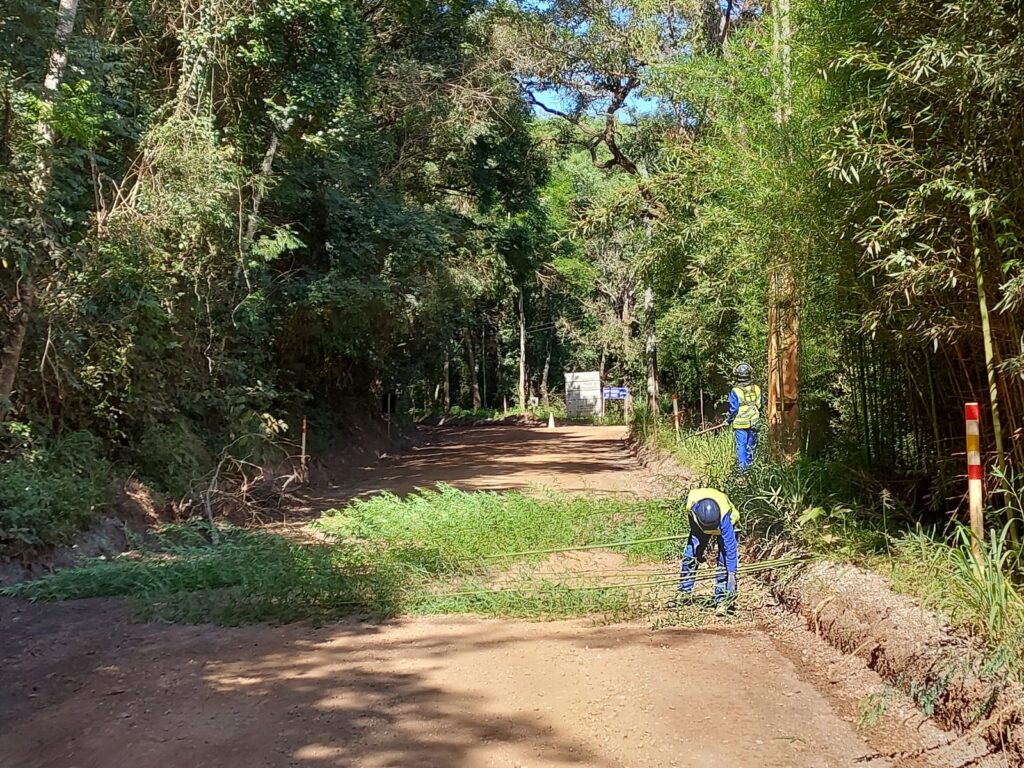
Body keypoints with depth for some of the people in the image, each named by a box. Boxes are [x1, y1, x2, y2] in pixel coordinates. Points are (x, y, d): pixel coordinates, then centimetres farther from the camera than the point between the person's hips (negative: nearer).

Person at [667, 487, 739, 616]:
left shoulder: (724, 516, -45)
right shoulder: (691, 502, -37)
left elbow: (730, 547, -41)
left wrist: (732, 575, -41)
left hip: (724, 525, -3)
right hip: (698, 525, 3)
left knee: (724, 562, -15)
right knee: (690, 556, -5)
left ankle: (722, 600, -7)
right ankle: (685, 593, 8)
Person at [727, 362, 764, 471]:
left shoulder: (735, 391, -16)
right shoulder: (757, 389, -2)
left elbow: (733, 409, -13)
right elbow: (761, 406, 8)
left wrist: (728, 420, 3)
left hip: (740, 423, -4)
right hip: (754, 423, 4)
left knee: (741, 445, 4)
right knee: (751, 445, 17)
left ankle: (743, 467, 4)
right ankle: (750, 465, 28)